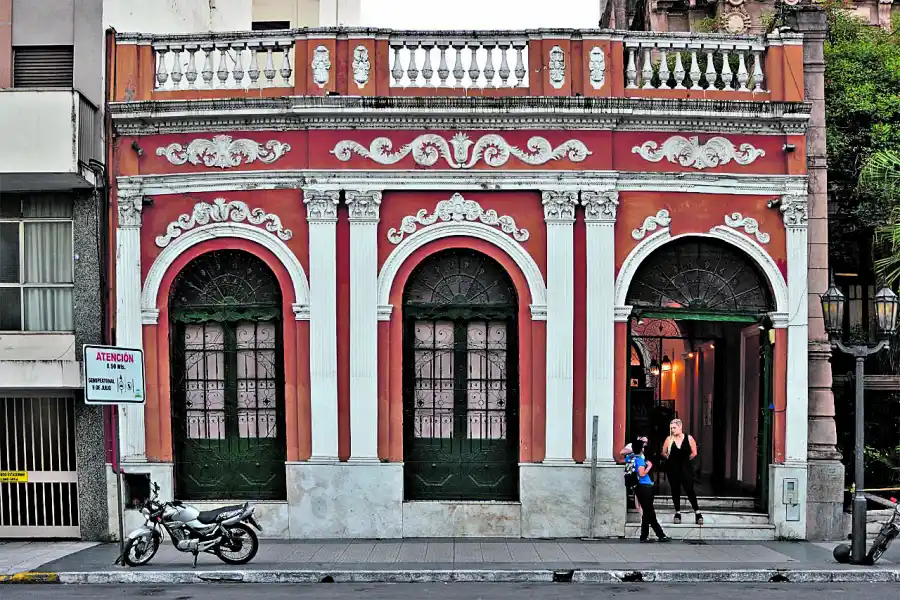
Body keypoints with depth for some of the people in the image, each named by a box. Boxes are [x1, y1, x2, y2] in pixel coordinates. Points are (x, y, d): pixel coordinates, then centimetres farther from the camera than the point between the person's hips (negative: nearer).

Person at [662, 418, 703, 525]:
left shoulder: (689, 439, -7)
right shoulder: (669, 439, -5)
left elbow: (694, 453, 1)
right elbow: (664, 453, 6)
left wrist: (685, 459, 9)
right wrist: (674, 459, 9)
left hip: (685, 468, -2)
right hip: (672, 469, 2)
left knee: (689, 490, -3)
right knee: (675, 490, 9)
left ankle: (697, 513, 7)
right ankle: (677, 513, 20)